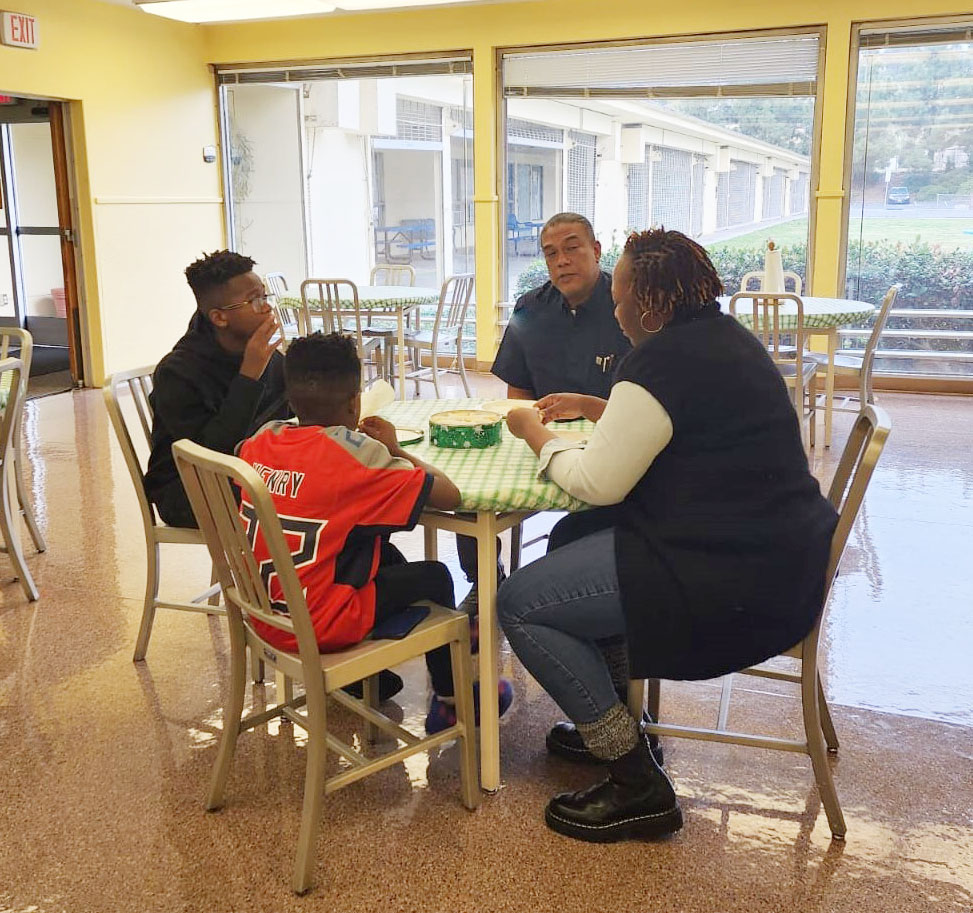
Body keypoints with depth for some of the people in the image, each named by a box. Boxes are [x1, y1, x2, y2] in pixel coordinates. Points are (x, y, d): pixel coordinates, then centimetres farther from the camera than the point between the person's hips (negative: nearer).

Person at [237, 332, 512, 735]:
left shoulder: (261, 441, 0)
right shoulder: (355, 454, -19)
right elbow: (449, 495, -17)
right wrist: (396, 450, -1)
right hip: (316, 626, -7)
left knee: (388, 558, 25)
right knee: (434, 576, 12)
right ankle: (450, 700, 29)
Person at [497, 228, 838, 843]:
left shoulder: (663, 360, -18)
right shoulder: (727, 336, 13)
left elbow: (597, 484, -15)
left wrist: (537, 435, 3)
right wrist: (593, 407, 22)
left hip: (729, 578, -11)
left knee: (521, 604, -6)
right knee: (571, 552, 24)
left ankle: (638, 786, -1)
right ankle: (612, 719, 30)